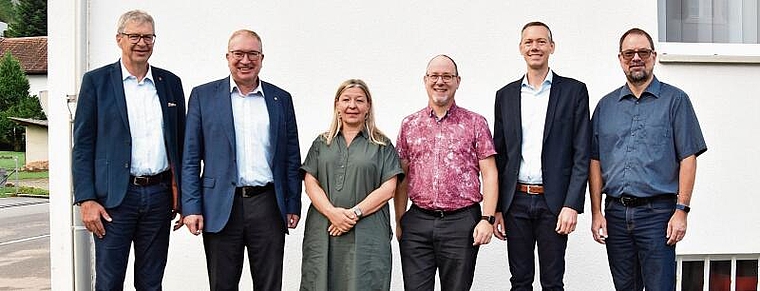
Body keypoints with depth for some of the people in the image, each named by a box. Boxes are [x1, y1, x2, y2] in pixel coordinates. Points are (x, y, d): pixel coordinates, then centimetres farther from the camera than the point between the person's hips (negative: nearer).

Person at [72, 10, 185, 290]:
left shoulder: (171, 83, 10)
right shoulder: (96, 81, 1)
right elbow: (83, 145, -2)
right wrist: (86, 200, -9)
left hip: (159, 195, 3)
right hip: (114, 197, -3)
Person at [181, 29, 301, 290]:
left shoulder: (281, 99, 9)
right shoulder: (203, 95, 5)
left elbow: (292, 158, 10)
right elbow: (191, 157, 2)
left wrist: (293, 206, 5)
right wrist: (191, 207, -5)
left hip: (268, 206, 1)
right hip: (221, 208, -1)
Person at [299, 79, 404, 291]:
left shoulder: (382, 145, 8)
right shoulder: (321, 143, 15)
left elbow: (388, 188, -1)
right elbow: (310, 183, 5)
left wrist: (355, 213, -12)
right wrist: (332, 213, -11)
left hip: (367, 233, -2)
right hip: (323, 232, 2)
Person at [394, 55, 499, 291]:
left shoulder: (475, 123, 4)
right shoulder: (409, 125, 11)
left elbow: (489, 174, 1)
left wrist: (487, 218, -8)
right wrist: (399, 221, 8)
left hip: (462, 221, -1)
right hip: (417, 223, 2)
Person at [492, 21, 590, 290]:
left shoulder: (573, 91, 2)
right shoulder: (505, 95, 10)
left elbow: (582, 154, -3)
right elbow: (499, 155, 11)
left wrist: (572, 205, -11)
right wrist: (495, 208, 6)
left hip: (553, 202, -2)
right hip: (516, 202, 3)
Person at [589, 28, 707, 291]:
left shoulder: (674, 100, 2)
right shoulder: (606, 105, 11)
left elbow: (688, 158, -3)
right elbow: (595, 161, 10)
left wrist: (681, 210, -10)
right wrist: (596, 212, 3)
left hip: (657, 212, -3)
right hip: (615, 213, 3)